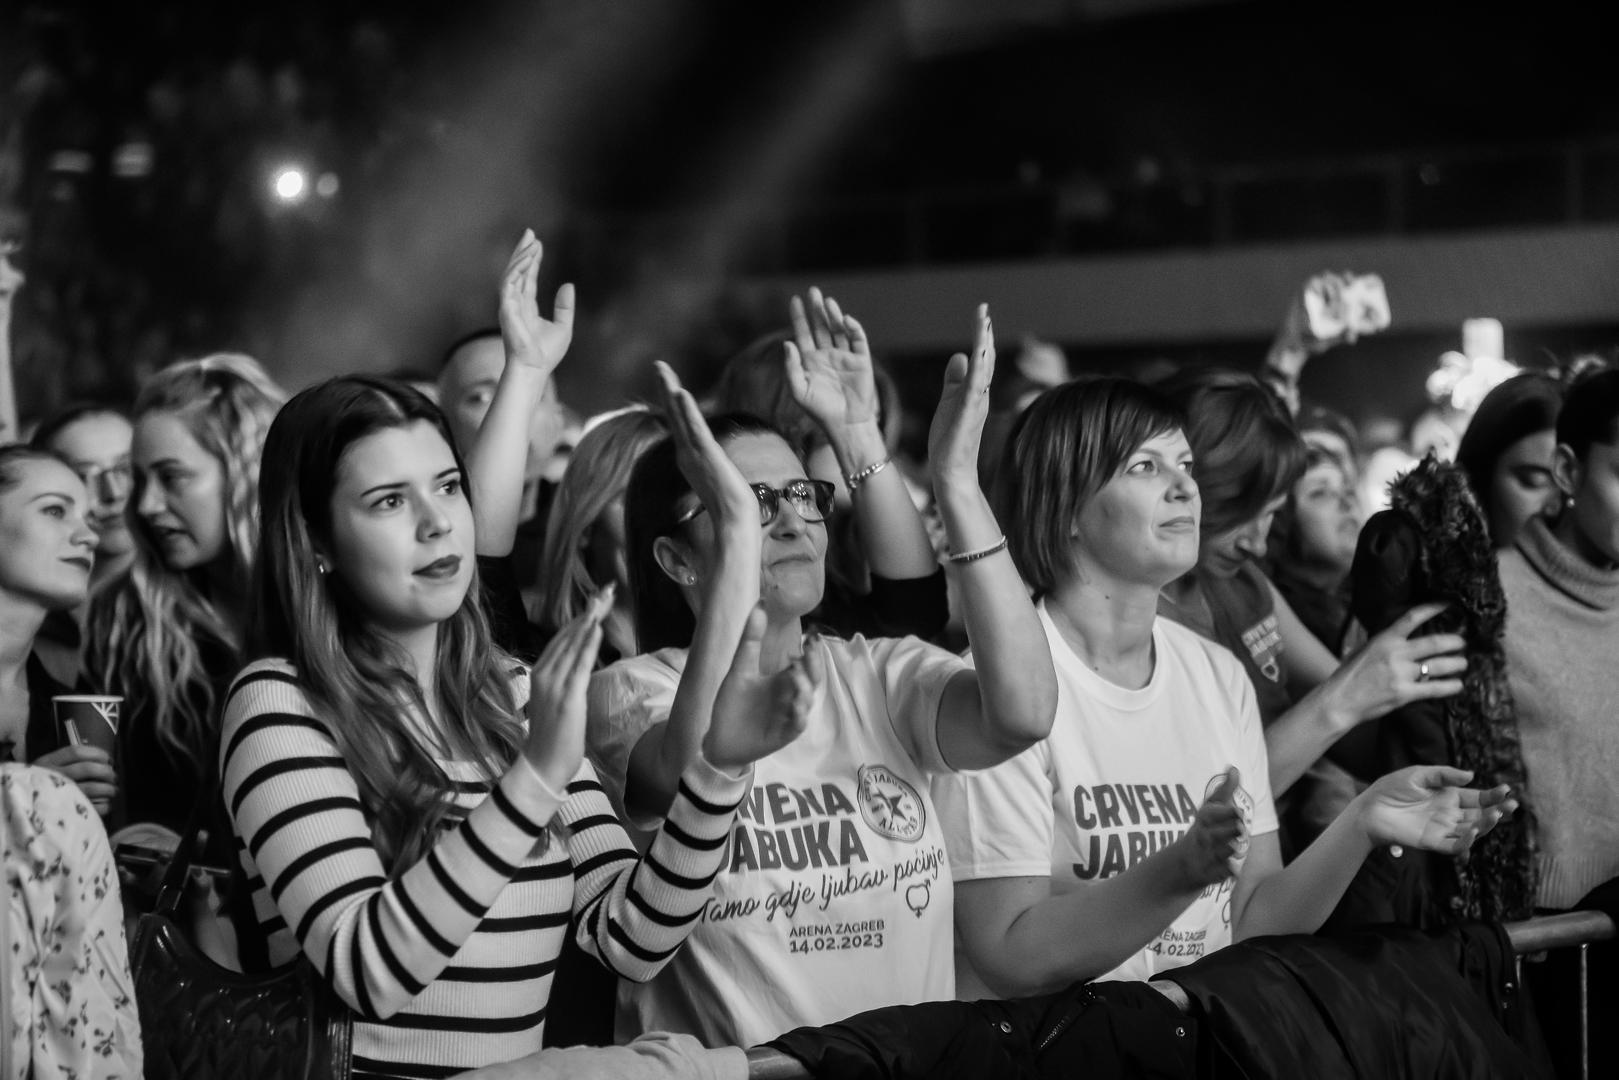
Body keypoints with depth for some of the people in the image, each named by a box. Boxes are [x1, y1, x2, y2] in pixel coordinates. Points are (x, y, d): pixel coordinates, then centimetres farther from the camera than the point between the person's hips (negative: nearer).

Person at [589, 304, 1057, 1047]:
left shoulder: (881, 675, 7)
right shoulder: (632, 693, -1)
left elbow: (1021, 714, -12)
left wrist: (957, 484, -14)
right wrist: (739, 538, -25)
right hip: (727, 1067, -2)